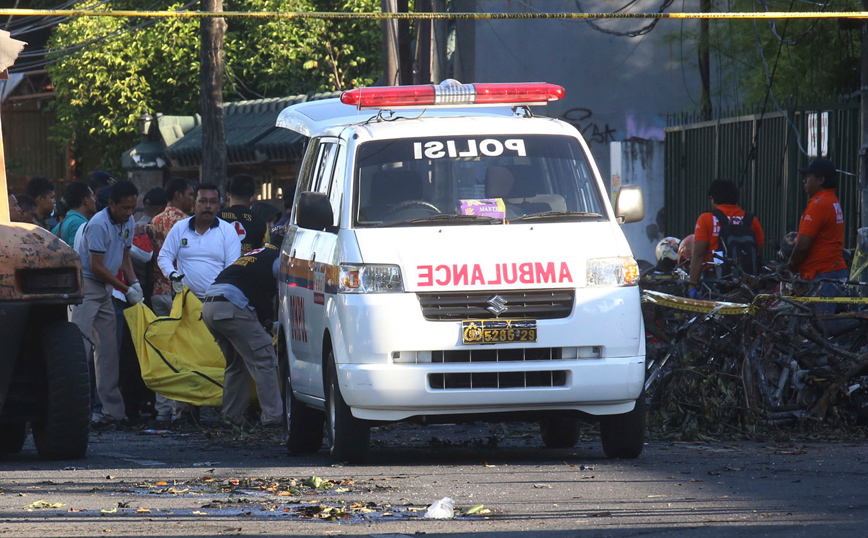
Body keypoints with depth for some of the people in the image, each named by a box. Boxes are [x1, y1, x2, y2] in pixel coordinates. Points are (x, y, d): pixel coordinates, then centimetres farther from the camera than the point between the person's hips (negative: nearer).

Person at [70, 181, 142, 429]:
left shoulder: (128, 223, 8)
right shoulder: (98, 225, -19)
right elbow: (97, 266, -19)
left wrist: (134, 282, 3)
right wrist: (126, 289, -13)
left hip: (105, 288, 9)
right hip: (85, 284, -9)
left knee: (108, 347, 7)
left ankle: (113, 410, 8)